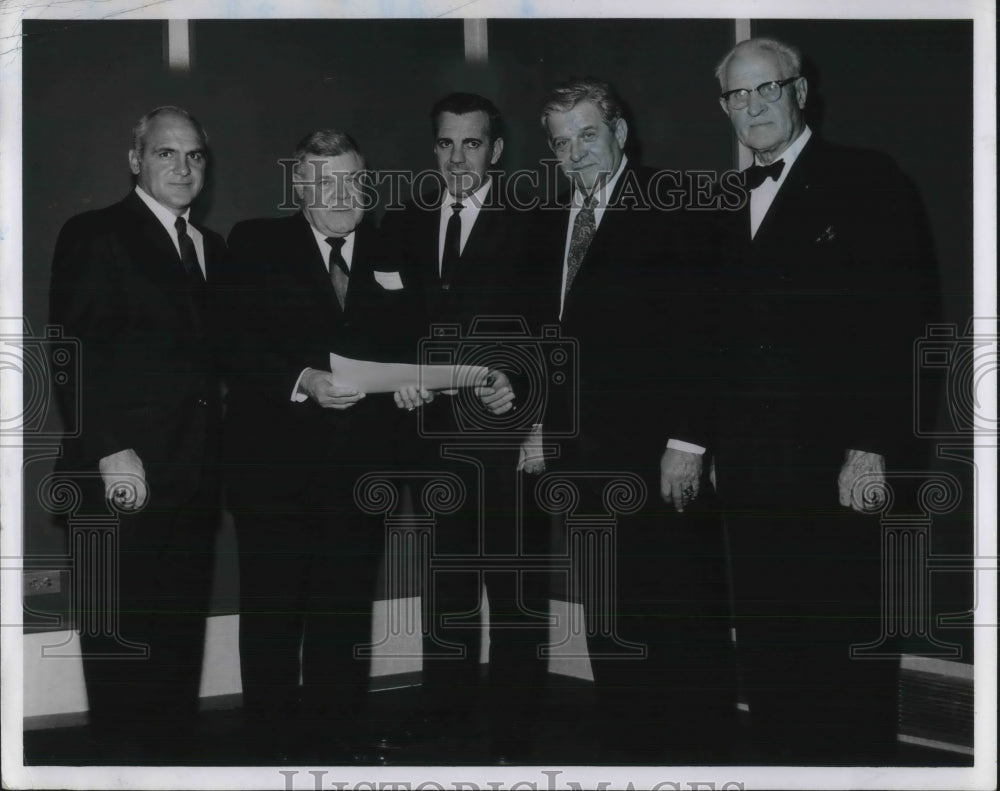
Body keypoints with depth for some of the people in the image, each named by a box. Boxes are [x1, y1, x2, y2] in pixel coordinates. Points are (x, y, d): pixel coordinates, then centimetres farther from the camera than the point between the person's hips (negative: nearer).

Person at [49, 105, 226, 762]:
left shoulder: (212, 249, 18)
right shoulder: (95, 236, -2)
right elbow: (74, 354, -9)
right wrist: (111, 451, -17)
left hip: (195, 474, 6)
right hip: (126, 474, -6)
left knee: (182, 627, 9)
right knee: (122, 631, 0)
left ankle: (175, 746, 17)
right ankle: (127, 757, 10)